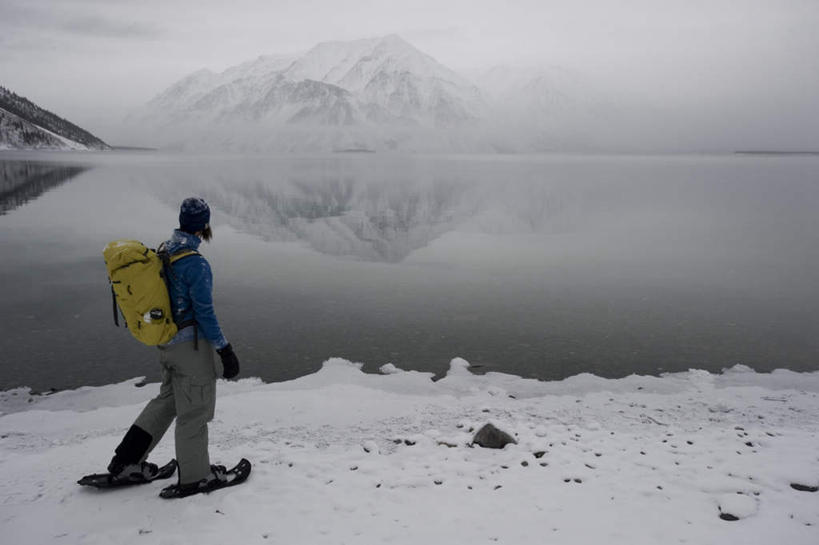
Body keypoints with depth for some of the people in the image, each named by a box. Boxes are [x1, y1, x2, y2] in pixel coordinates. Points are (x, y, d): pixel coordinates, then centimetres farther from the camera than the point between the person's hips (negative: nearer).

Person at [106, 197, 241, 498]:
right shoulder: (195, 264, -22)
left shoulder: (162, 251, 4)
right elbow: (205, 313, -19)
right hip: (192, 344, -8)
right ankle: (194, 477, 21)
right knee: (195, 409, 6)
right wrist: (225, 350, -12)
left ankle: (127, 462, 27)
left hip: (166, 343, 8)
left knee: (167, 399, 24)